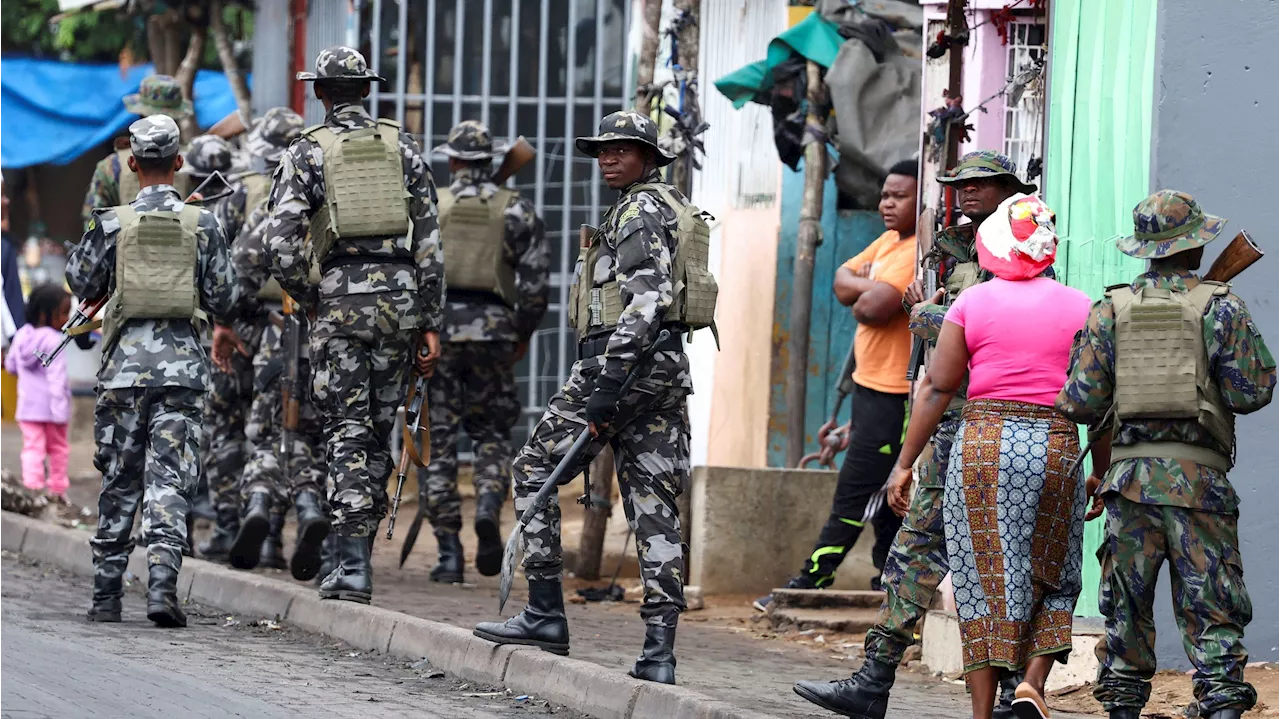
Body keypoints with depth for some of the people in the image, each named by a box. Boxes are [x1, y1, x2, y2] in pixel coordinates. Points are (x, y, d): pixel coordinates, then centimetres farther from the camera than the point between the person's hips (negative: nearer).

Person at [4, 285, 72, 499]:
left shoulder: (21, 336, 4)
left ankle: (32, 488, -7)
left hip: (27, 407, 4)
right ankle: (57, 490, 19)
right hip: (51, 408, -4)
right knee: (58, 448, 12)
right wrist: (59, 409, -22)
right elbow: (56, 377, -21)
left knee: (32, 448, 3)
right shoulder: (53, 341, -16)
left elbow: (11, 366, 16)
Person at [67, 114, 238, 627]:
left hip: (125, 366, 0)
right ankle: (162, 583, -18)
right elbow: (223, 300, 2)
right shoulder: (203, 225, -1)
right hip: (183, 368, 0)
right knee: (169, 482, -2)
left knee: (119, 484, 10)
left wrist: (81, 248, 25)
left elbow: (82, 283, 9)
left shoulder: (112, 224, -2)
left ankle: (106, 596, 13)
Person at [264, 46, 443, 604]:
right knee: (379, 429, 12)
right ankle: (361, 548, 17)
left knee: (347, 432, -2)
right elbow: (429, 242, 6)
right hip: (398, 296, 3)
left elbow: (281, 242, -9)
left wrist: (308, 299, 6)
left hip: (340, 300, -3)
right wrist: (430, 324, 9)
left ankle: (353, 566, -11)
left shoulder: (306, 153, 1)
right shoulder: (402, 147, 10)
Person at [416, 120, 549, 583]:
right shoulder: (516, 210, 4)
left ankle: (448, 551, 0)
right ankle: (489, 509, -13)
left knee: (438, 440, 4)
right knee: (492, 432, 16)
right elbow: (535, 277, -1)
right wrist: (524, 333, 11)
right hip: (493, 330, 1)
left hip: (435, 327, -1)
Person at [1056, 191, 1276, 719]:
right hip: (1200, 476, -2)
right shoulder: (1220, 305, 0)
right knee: (1212, 613, -1)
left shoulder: (1110, 310, 6)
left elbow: (1079, 401, 0)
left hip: (1129, 476, 2)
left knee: (1126, 610, 10)